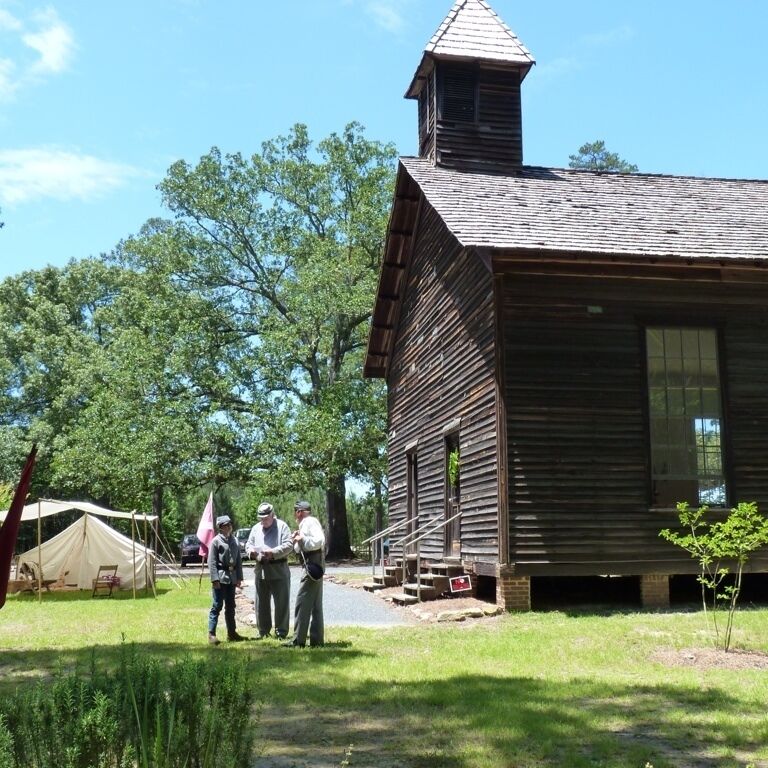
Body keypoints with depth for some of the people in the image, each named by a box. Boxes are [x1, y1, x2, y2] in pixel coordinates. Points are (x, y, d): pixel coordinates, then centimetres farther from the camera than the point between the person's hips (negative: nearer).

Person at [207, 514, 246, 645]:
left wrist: (239, 577, 8)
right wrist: (215, 579, -16)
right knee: (217, 605, -5)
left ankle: (231, 632, 21)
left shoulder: (234, 541, 11)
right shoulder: (216, 541, -6)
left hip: (232, 577, 6)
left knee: (230, 606, 13)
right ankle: (211, 634, -1)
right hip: (220, 577, -6)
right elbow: (211, 561, -10)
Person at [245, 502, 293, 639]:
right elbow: (248, 544, 17)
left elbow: (288, 545, -9)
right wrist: (250, 551, -7)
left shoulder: (282, 526, -1)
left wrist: (273, 552, -21)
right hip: (261, 570, 5)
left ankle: (281, 632, 6)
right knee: (261, 602, 9)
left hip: (279, 570, -5)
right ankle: (263, 631, 20)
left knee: (281, 602, -2)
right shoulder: (256, 528, 15)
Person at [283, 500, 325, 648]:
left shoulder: (310, 522, -10)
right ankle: (317, 639, 15)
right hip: (314, 567, 11)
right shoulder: (305, 524, 20)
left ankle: (299, 640, -5)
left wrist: (302, 539, -16)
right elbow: (299, 550, 23)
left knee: (302, 603, -8)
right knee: (315, 605, 11)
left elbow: (319, 541, -25)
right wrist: (296, 540, 6)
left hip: (312, 566, -11)